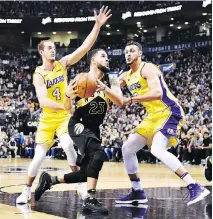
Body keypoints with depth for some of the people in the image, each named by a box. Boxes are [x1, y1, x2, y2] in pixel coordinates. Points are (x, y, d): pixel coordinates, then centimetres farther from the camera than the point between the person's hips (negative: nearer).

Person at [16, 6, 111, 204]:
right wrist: (64, 105, -42)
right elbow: (43, 101, -27)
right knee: (39, 155, -5)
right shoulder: (38, 74, -13)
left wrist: (97, 26, -23)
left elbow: (85, 47, -12)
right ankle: (27, 190, 13)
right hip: (48, 118, -1)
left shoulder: (63, 64, -4)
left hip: (65, 116, 1)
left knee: (68, 145, -25)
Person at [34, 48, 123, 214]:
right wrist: (68, 95, -28)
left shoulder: (111, 82, 4)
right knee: (98, 154, -32)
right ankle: (90, 200, -36)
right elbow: (67, 107, -5)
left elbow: (120, 102, -15)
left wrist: (105, 89, -32)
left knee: (86, 174, 6)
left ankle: (49, 179, 26)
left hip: (94, 129, 6)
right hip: (79, 125, -6)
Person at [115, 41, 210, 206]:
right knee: (127, 148, 9)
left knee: (157, 150, -29)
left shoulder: (148, 68, -12)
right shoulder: (126, 76, 15)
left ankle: (195, 187, -33)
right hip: (154, 116, 10)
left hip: (169, 112, -10)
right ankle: (137, 192, 19)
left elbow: (157, 93, -28)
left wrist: (131, 100, -26)